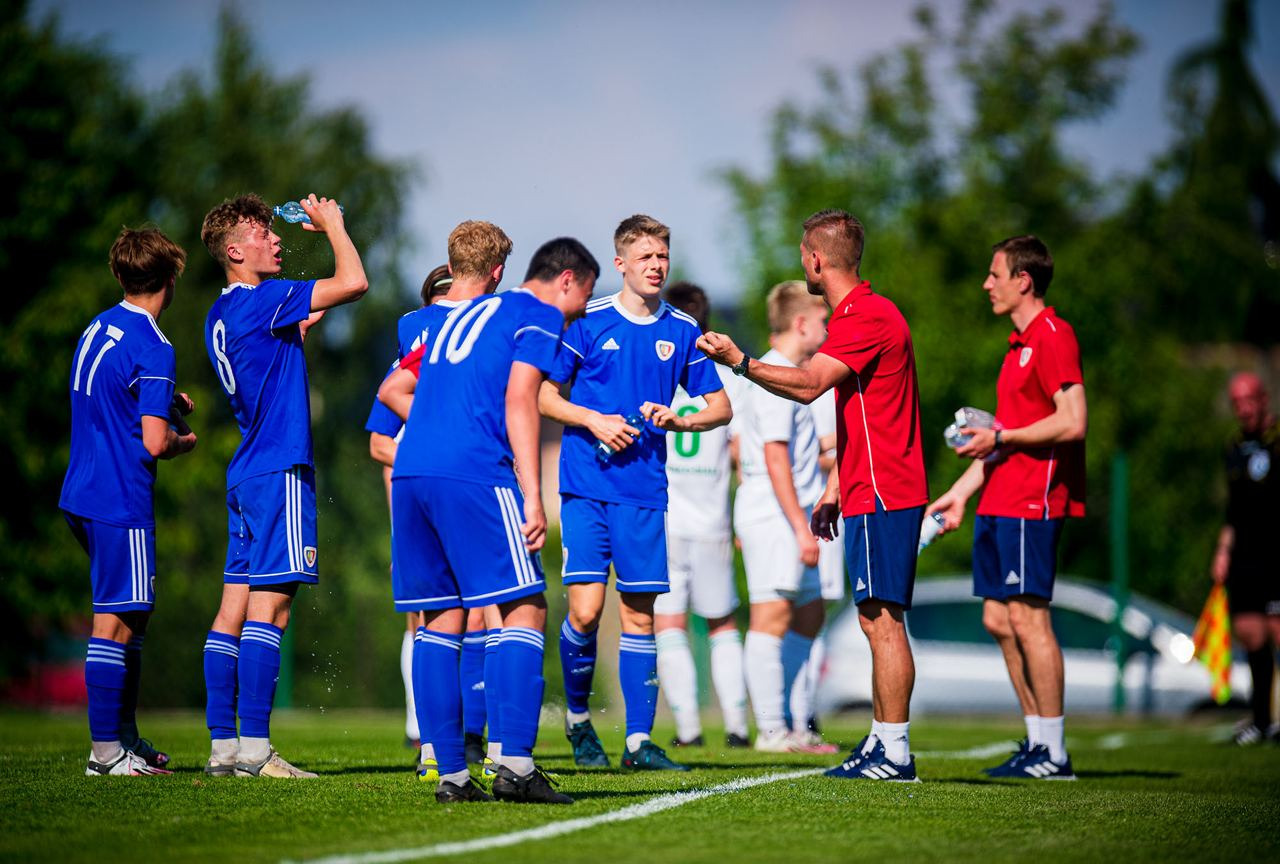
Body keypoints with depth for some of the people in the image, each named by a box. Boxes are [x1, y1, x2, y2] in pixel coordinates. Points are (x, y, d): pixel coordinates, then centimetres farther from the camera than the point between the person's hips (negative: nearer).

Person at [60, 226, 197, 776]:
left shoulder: (96, 329, 11)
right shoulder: (152, 349, -16)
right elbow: (155, 443, -20)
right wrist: (185, 440, 1)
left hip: (82, 495, 9)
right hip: (120, 503, -9)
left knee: (131, 615, 16)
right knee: (116, 622, -4)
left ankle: (125, 736, 21)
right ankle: (106, 751, -1)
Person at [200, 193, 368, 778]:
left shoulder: (222, 314, 16)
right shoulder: (261, 300, -12)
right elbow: (353, 282, -16)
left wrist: (304, 324, 24)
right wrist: (331, 223, -2)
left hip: (247, 474, 10)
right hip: (279, 470, -10)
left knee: (235, 606, 7)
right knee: (269, 605, -10)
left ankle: (222, 745, 7)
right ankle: (253, 748, -12)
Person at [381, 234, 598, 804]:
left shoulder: (462, 316, 28)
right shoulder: (541, 315, 6)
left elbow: (391, 389, 29)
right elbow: (519, 401, -7)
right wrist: (533, 495, -11)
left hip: (409, 474, 8)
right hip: (475, 475, -7)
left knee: (441, 619, 9)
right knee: (525, 609, -4)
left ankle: (451, 773, 6)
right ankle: (515, 765, -15)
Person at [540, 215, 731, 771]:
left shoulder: (682, 330, 8)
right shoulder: (587, 321, 0)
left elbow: (721, 408, 12)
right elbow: (544, 396, 5)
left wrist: (677, 421, -7)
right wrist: (594, 421, -11)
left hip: (645, 490, 3)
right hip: (585, 486, -3)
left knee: (639, 613, 3)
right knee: (586, 609, -11)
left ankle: (639, 741, 8)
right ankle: (577, 717, 13)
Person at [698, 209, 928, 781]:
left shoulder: (868, 317, -14)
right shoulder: (857, 314, 19)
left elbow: (809, 385, -27)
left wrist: (740, 362, -28)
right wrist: (835, 487, 24)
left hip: (881, 494, -10)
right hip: (869, 492, 10)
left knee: (880, 618, -10)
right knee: (877, 620, 11)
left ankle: (895, 752, -10)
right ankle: (881, 744, 14)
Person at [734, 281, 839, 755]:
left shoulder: (780, 374, 18)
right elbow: (775, 458, -20)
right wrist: (802, 527, -21)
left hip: (785, 520, 11)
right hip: (775, 517, -11)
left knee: (809, 614, 14)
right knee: (773, 618, -8)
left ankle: (796, 725, 18)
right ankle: (772, 730, -7)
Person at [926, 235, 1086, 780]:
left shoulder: (1053, 336, -10)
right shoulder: (1020, 343, 20)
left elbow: (1073, 423, -19)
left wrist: (1000, 437, -14)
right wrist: (963, 489, 24)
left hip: (1031, 502, -10)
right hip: (1000, 503, 10)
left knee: (1027, 617, -9)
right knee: (998, 619, 8)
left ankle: (1054, 754, -5)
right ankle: (1037, 743, 13)